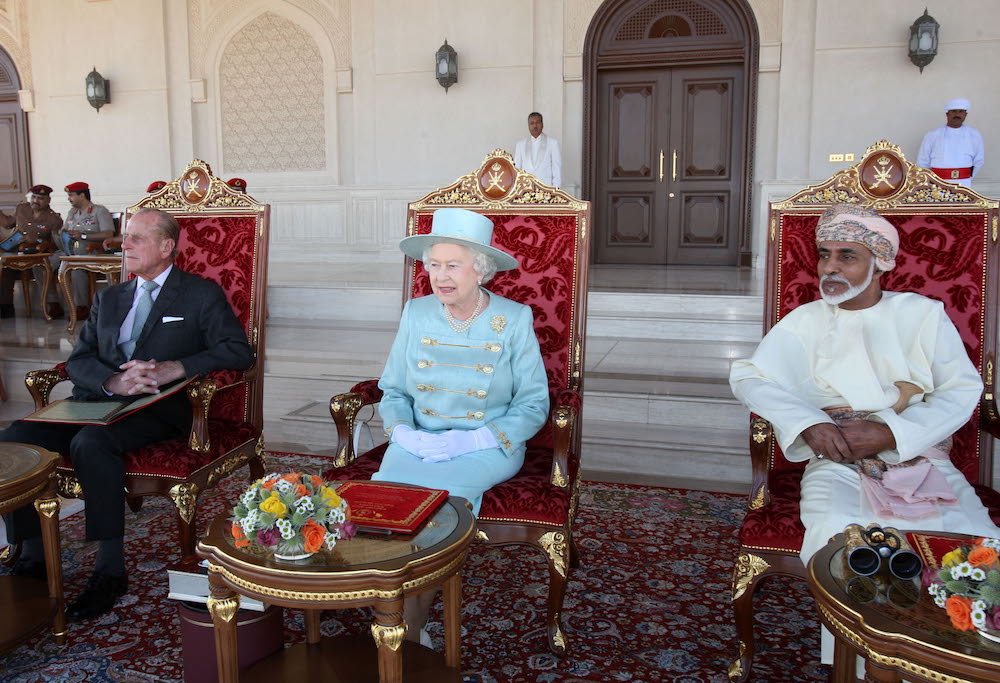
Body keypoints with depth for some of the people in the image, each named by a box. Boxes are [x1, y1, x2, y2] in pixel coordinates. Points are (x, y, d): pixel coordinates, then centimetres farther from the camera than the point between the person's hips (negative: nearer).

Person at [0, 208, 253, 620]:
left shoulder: (201, 295, 8)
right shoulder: (108, 298, 24)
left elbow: (239, 352, -5)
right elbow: (78, 360, 11)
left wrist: (175, 368, -18)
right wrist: (113, 382, -12)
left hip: (159, 409, -5)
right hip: (98, 400, 6)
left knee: (91, 442, -34)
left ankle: (110, 570, -25)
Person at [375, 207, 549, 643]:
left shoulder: (514, 320, -3)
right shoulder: (416, 314, 6)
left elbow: (534, 404, -3)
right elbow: (393, 390, 12)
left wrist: (471, 440, -16)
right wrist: (402, 430, -10)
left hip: (488, 449, -3)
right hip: (418, 443, 3)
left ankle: (409, 627, -8)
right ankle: (408, 629, -11)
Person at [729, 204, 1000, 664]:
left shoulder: (922, 314, 13)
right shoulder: (806, 321, 12)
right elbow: (748, 377, 1)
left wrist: (891, 433, -12)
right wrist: (809, 424, -15)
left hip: (921, 459, 1)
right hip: (838, 466, -1)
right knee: (837, 539, -31)